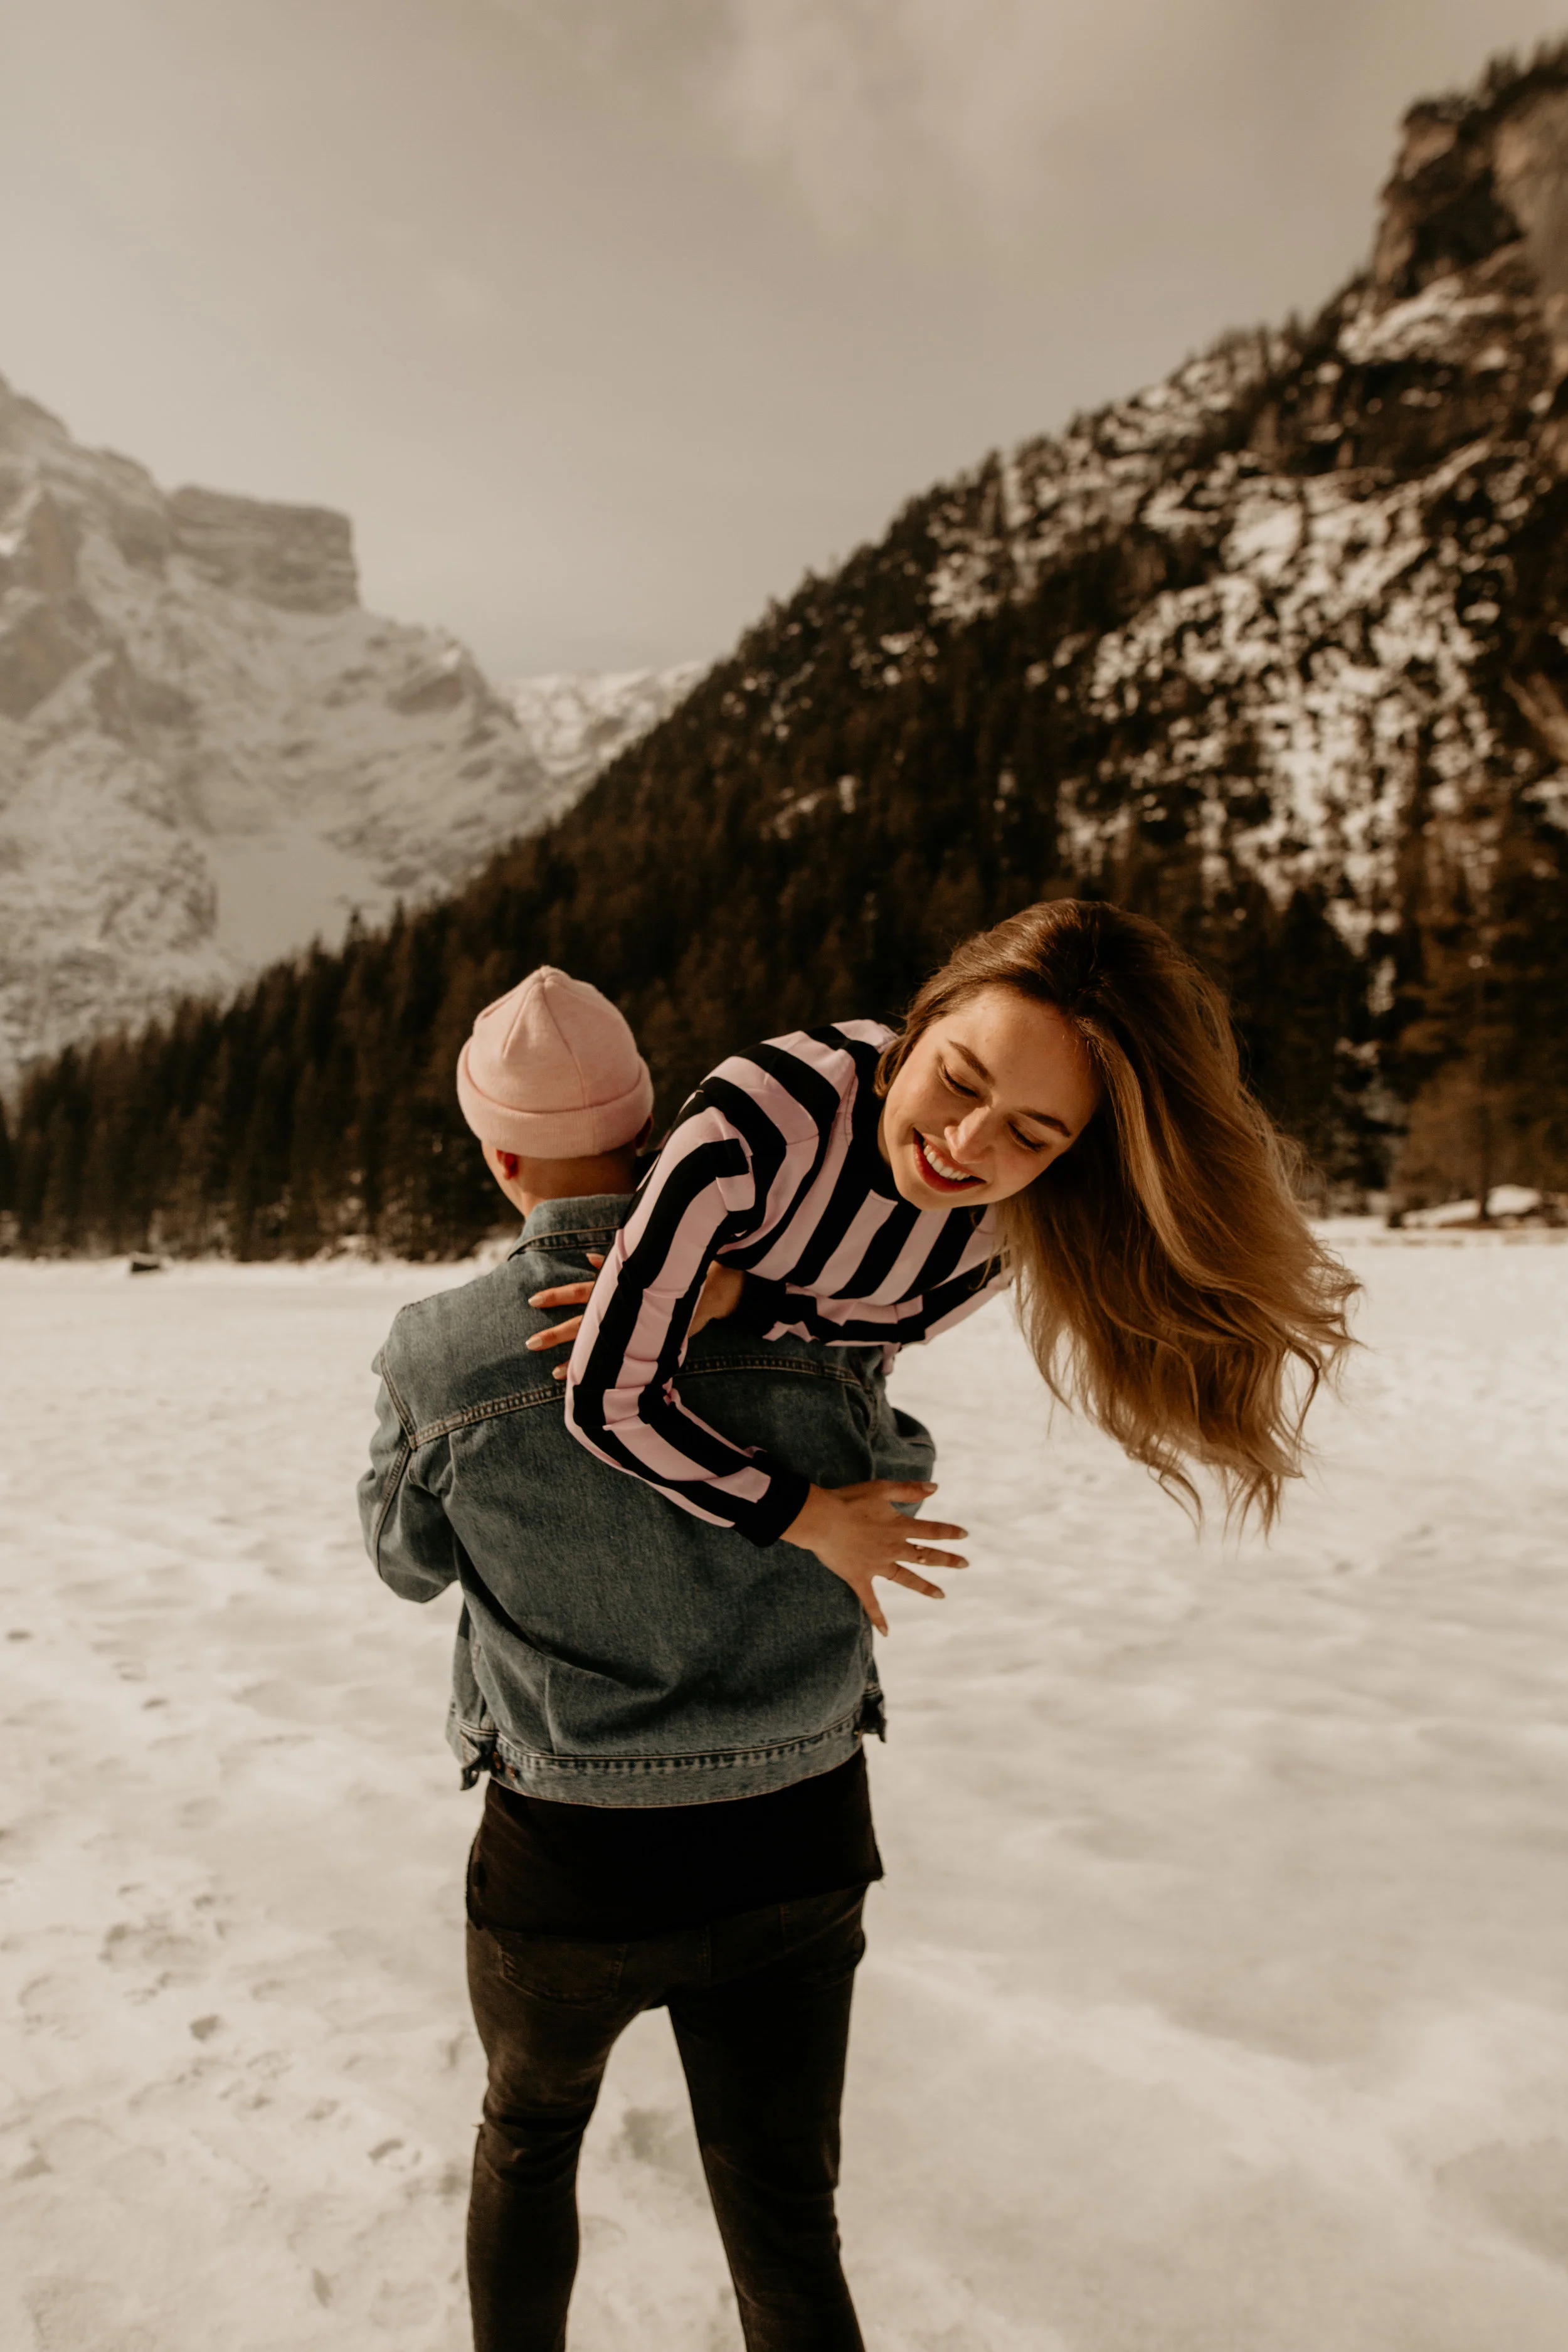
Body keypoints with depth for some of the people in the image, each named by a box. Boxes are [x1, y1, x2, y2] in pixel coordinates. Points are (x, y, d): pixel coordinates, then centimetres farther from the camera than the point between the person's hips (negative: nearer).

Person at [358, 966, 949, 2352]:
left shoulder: (440, 1358, -17)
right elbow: (893, 1479, 4)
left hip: (570, 1870, 0)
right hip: (795, 1851, 1)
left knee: (530, 2134, 31)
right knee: (786, 2226, 20)